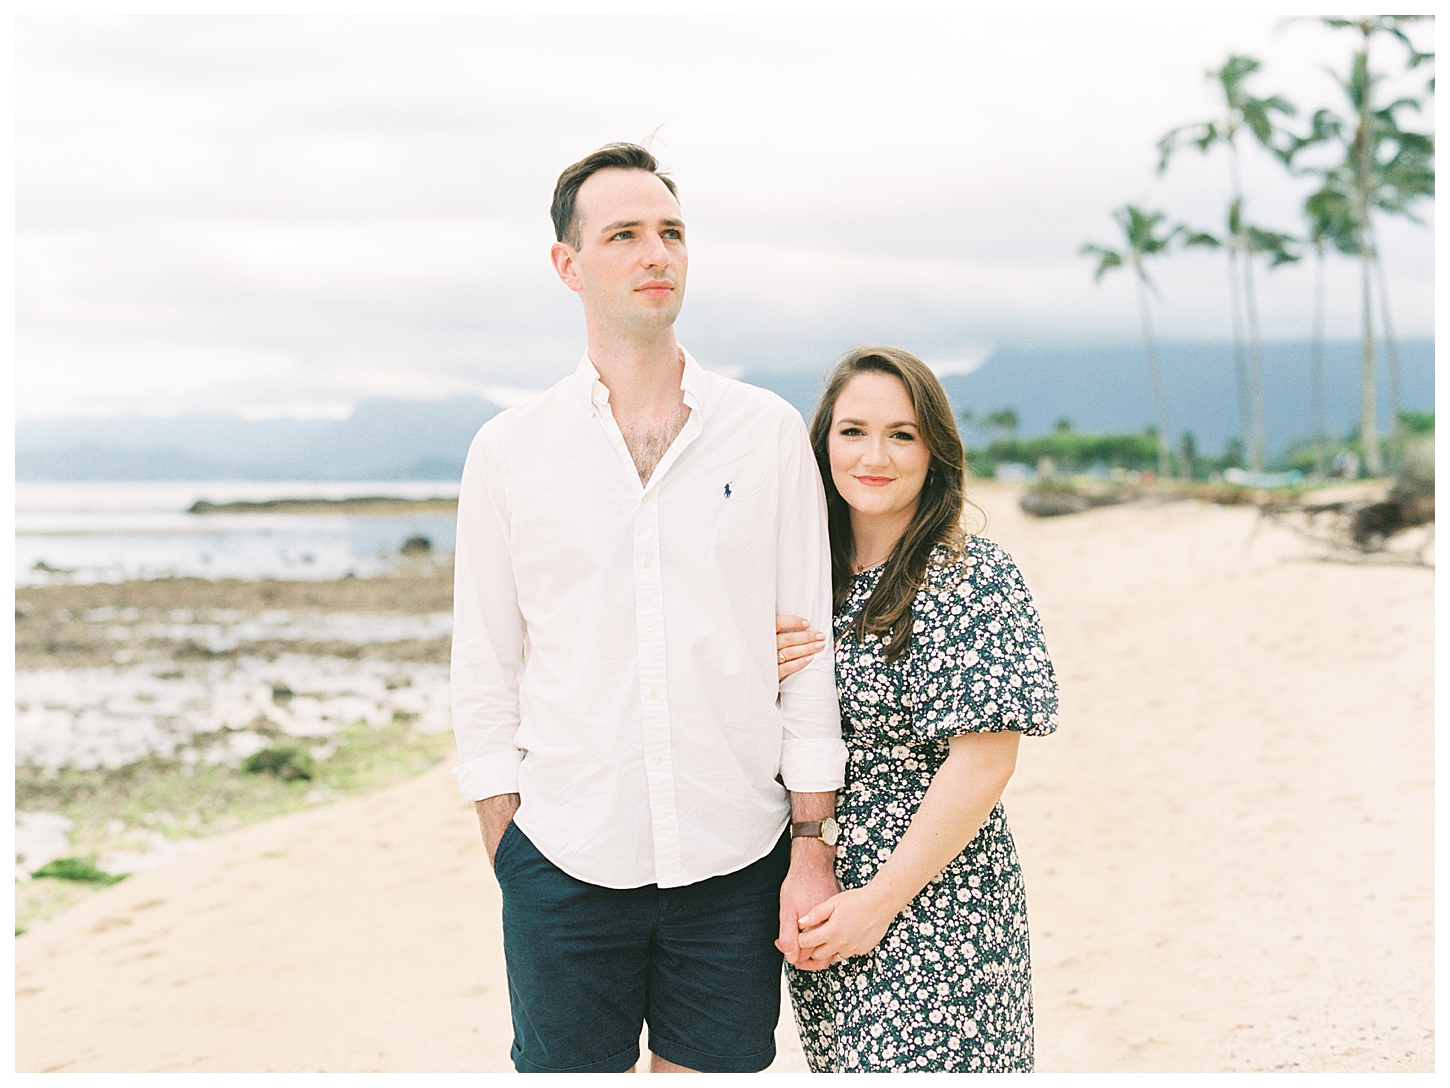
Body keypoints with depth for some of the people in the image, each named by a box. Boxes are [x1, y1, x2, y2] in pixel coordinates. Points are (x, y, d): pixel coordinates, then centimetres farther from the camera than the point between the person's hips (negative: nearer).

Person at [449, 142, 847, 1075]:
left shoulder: (768, 432, 2)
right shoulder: (508, 453, 2)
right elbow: (486, 675, 5)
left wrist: (814, 846, -1)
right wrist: (506, 856, 1)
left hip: (736, 860, 0)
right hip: (565, 860, 0)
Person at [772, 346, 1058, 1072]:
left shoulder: (973, 581, -12)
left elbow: (983, 764, -17)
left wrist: (880, 900, -17)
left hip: (933, 910, -6)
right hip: (817, 903, 6)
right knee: (844, 1064, 14)